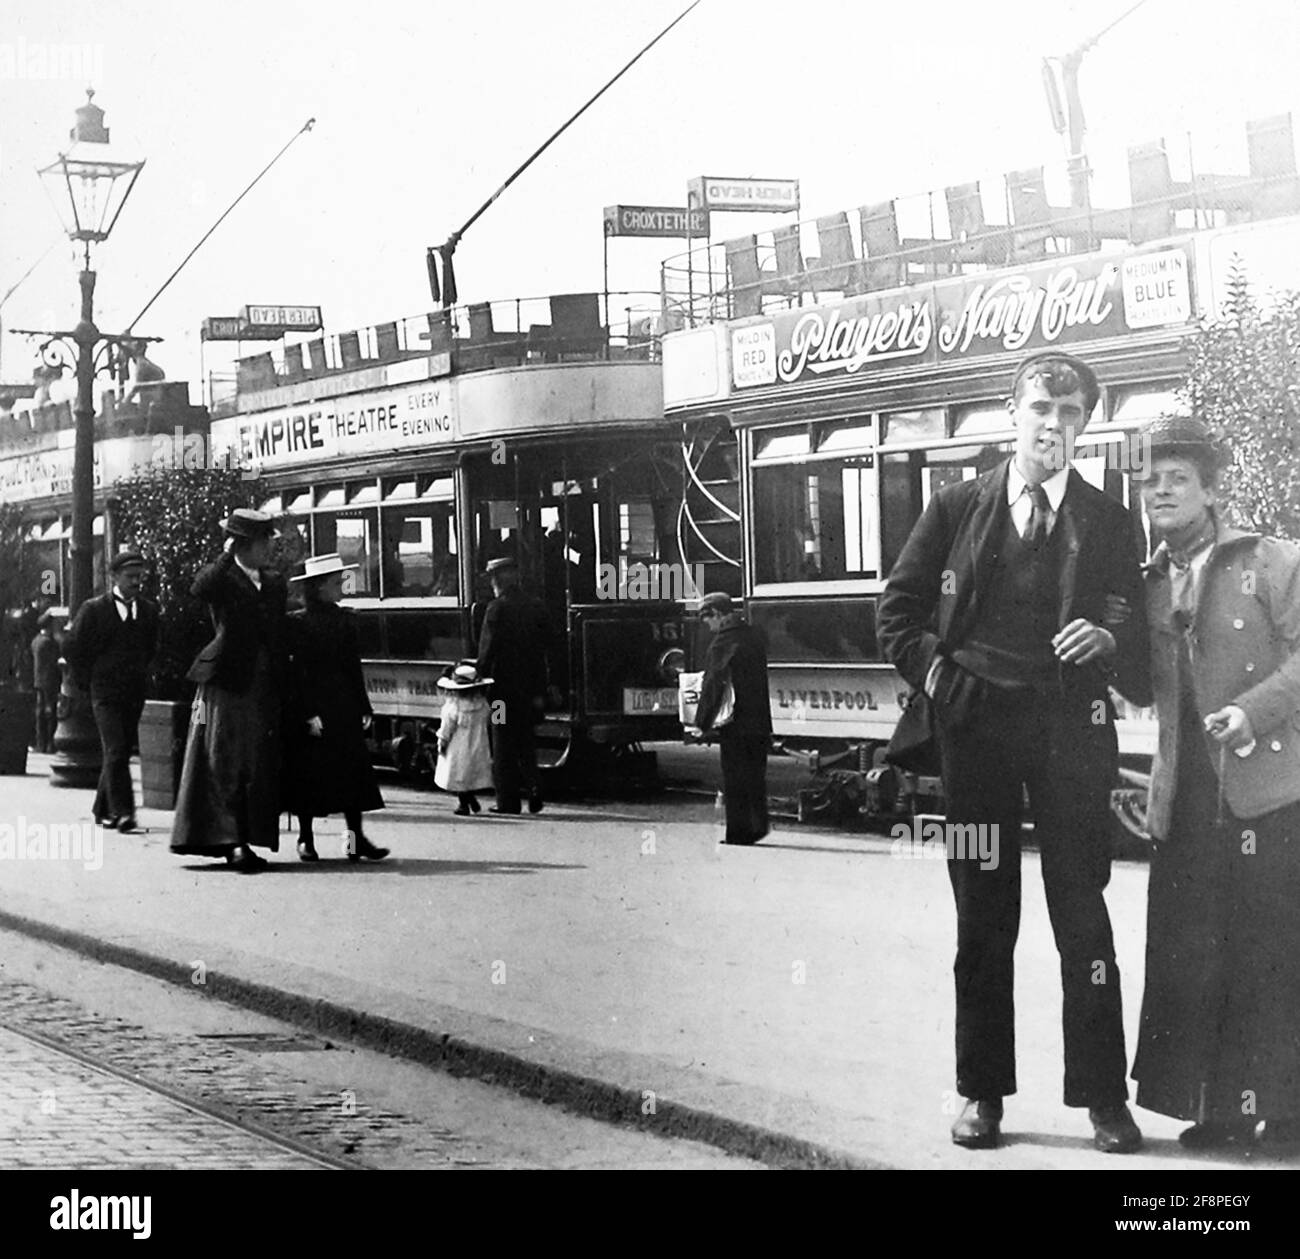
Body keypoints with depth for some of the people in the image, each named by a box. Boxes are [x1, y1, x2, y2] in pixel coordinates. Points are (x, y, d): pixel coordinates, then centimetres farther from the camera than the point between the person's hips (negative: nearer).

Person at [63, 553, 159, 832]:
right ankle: (121, 812, -21)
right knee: (116, 751, -16)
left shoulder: (149, 610, 8)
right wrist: (91, 678, 1)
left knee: (119, 753, 8)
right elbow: (72, 648, 2)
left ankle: (103, 811, 21)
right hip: (105, 693, -4)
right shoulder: (93, 609, -4)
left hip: (135, 694, 4)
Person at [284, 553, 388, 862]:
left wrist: (364, 708, 9)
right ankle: (306, 838, 10)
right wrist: (308, 713, -15)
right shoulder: (297, 623, -6)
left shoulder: (346, 620, 11)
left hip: (344, 708, 5)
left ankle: (356, 838, 0)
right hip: (310, 706, -5)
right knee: (309, 774, 0)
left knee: (352, 771, -1)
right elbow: (297, 672, -9)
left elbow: (354, 669, 14)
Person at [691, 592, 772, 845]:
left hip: (736, 723, -7)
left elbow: (713, 684, -16)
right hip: (760, 722, 8)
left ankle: (738, 832, 0)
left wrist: (702, 722, -12)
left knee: (735, 779, -1)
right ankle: (757, 827, 17)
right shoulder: (752, 636, 13)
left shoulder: (724, 641, -13)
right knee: (755, 775, 14)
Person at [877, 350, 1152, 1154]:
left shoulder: (1109, 522, 6)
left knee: (1084, 918, -1)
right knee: (983, 921, 6)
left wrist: (1110, 642, -12)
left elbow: (1143, 634, 9)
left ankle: (1104, 1097, 6)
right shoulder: (958, 508, 7)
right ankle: (982, 1092, 13)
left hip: (1072, 731, -1)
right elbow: (898, 611, 11)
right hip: (976, 726, 1)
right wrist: (934, 671, -3)